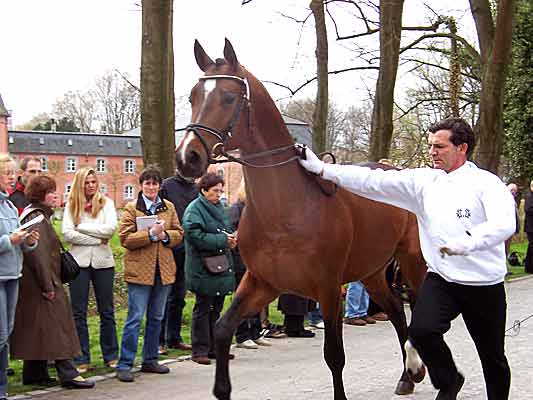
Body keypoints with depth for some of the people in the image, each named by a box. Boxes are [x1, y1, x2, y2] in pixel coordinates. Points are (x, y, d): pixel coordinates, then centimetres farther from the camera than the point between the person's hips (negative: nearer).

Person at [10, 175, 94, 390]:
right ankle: (68, 374, -4)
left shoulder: (41, 215, 16)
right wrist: (48, 286, -22)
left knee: (36, 328, 12)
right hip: (40, 282, -10)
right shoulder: (36, 217, -16)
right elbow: (38, 253, -23)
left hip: (36, 284, 10)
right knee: (56, 326, -7)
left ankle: (34, 374, 17)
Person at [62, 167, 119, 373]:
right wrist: (97, 239, -10)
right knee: (79, 313, 2)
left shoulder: (106, 203, 4)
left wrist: (82, 226, -8)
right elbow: (67, 234, -8)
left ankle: (111, 356, 17)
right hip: (79, 261, 0)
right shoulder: (71, 205, 4)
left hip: (103, 261, 0)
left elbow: (111, 229, -10)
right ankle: (81, 359, 9)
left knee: (107, 311, 7)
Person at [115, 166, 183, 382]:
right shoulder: (131, 208, -2)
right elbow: (125, 238, -10)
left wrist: (165, 235, -9)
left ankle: (150, 360, 24)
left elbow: (178, 234, 11)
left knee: (156, 318, 13)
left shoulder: (168, 207, 11)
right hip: (139, 269, -5)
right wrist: (151, 234, -19)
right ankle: (124, 365, -1)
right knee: (135, 318, -6)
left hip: (164, 269, 5)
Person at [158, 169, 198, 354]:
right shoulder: (167, 185, -5)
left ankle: (174, 338, 22)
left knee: (179, 297, 13)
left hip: (187, 249, 6)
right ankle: (159, 341, 3)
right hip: (170, 248, -5)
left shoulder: (196, 188, 11)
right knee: (165, 295, -2)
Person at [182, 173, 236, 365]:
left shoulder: (219, 207, 14)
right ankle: (200, 350, 5)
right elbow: (196, 236, -21)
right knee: (203, 309, -2)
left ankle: (214, 348, 22)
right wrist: (222, 240, -19)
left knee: (216, 308, 14)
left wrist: (230, 238, 1)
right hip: (203, 268, -8)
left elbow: (226, 230, 24)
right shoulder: (194, 209, -11)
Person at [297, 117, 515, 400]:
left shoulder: (486, 183, -8)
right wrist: (322, 169, -11)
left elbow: (505, 224, -24)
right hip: (440, 278, 3)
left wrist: (468, 242, -41)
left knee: (492, 354, 9)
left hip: (484, 283, -3)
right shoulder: (423, 180, 3)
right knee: (421, 330, -19)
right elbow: (374, 181, -3)